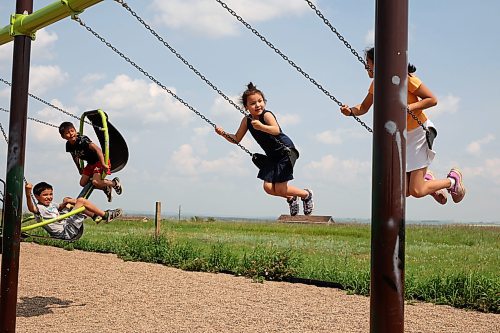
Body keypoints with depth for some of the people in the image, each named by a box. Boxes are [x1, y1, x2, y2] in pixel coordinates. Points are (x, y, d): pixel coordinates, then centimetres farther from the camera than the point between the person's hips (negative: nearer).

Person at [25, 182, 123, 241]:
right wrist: (28, 195, -55)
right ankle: (105, 215, -1)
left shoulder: (51, 204, 12)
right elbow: (31, 209, -39)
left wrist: (65, 203, 13)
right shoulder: (38, 208, -15)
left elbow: (59, 208, 33)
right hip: (67, 232, -10)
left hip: (66, 224, 10)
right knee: (81, 201, -13)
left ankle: (95, 216, 18)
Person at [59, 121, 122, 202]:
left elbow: (97, 149, -36)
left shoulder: (82, 140, -28)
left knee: (95, 182, -22)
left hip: (100, 160, -8)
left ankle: (114, 183, 5)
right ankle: (105, 188, 20)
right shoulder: (69, 145, -4)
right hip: (91, 163, 8)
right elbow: (75, 157, 17)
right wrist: (79, 169, 24)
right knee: (83, 183, 4)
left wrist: (103, 164, -40)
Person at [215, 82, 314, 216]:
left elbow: (276, 130, -41)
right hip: (272, 156, 7)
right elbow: (236, 139, 6)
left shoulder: (266, 115, -22)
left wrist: (261, 127, -57)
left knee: (279, 189, -6)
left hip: (286, 151, -7)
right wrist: (224, 134, -10)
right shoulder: (246, 120, -2)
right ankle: (291, 198, 28)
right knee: (268, 188, -1)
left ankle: (307, 194, 22)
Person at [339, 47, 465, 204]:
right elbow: (364, 107, 10)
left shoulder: (405, 79, -19)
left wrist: (409, 107, -30)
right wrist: (351, 111, -11)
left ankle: (453, 179, 15)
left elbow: (433, 100, -16)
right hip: (399, 137, 6)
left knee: (417, 191, -10)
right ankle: (426, 179, 31)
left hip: (418, 133, -6)